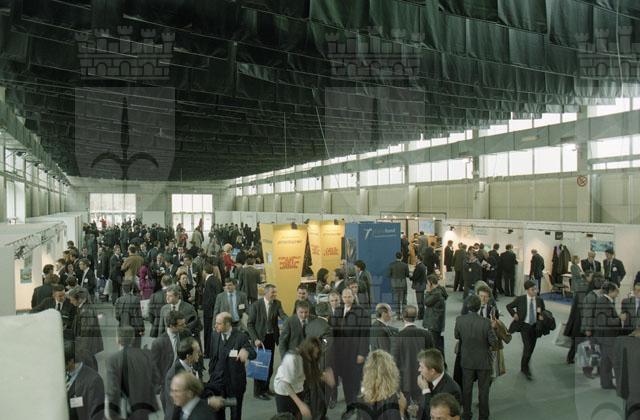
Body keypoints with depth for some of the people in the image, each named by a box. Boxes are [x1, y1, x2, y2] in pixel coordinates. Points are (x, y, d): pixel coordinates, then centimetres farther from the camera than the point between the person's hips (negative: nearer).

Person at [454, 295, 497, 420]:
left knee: (467, 389, 17)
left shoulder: (460, 320, -16)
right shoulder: (486, 323, -24)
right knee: (483, 390, 15)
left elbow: (456, 336, 0)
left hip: (467, 360, 2)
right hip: (483, 361, -2)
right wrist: (492, 328, -1)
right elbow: (493, 343, -16)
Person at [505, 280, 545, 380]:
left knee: (531, 348, 12)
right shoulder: (520, 299, -9)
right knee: (527, 347, -12)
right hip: (524, 326, -4)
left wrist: (541, 315, -9)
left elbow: (543, 311, 12)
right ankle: (525, 368, 3)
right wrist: (514, 314, -10)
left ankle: (524, 366, 32)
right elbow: (509, 306, 3)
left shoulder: (539, 300, -1)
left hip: (535, 326, 4)